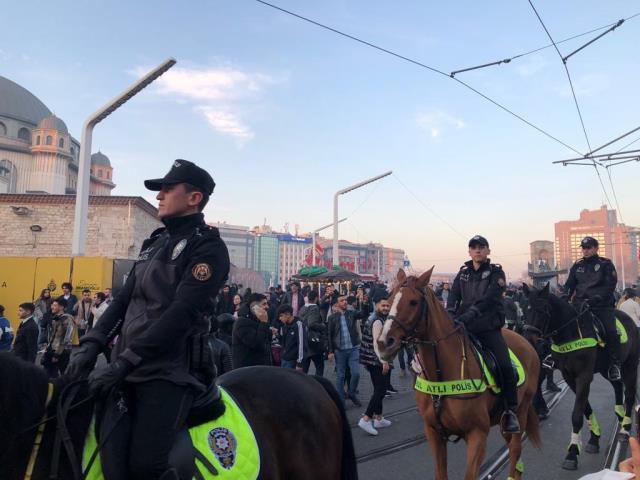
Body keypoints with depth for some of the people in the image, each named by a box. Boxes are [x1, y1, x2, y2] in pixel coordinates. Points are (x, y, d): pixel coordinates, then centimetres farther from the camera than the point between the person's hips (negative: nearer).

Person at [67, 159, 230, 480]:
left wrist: (124, 361, -21)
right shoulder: (156, 242, 15)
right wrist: (92, 344, 1)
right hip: (128, 367, 7)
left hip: (170, 371, -7)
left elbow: (179, 315, -19)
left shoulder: (208, 248, -10)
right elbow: (124, 299, 14)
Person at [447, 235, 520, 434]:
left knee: (505, 366, -16)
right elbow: (454, 296, 0)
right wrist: (450, 315, -21)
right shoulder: (463, 272, 11)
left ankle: (510, 411, 2)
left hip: (489, 327, -3)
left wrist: (467, 315, -31)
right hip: (464, 327, 4)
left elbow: (488, 299, -17)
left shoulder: (496, 272, -2)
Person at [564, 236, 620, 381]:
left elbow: (610, 285, -8)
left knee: (610, 331, -20)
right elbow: (569, 286, 13)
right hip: (580, 305, 4)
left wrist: (596, 298, -22)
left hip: (602, 305, -3)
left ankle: (614, 364, -5)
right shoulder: (577, 266, 12)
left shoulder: (606, 264, 2)